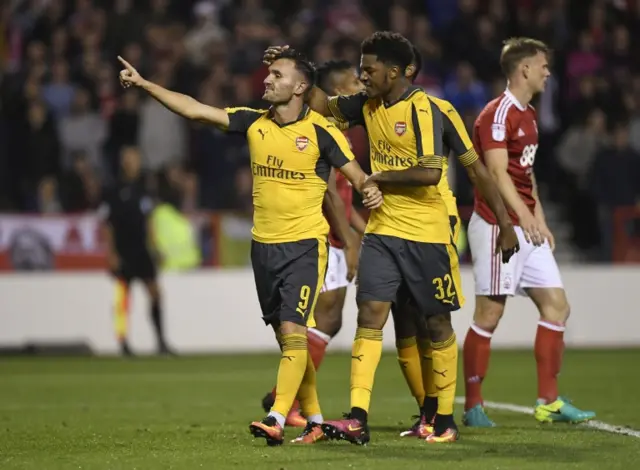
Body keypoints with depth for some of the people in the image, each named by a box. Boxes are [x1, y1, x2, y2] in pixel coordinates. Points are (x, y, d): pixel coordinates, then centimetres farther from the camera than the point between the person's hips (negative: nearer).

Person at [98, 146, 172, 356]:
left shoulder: (142, 189, 11)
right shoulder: (114, 191, -5)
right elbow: (106, 224, -5)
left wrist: (151, 245, 15)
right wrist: (111, 253, -10)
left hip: (142, 250, 5)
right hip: (122, 252, -5)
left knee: (155, 292, -3)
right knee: (123, 297, -3)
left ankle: (161, 341, 1)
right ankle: (123, 342, 3)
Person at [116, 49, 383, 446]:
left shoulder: (321, 131, -9)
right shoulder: (255, 123, 4)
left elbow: (358, 176, -6)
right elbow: (194, 110, 4)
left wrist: (371, 190, -30)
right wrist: (144, 83, 0)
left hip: (305, 246, -6)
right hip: (264, 246, 6)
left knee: (292, 331, -15)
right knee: (287, 338, 9)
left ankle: (277, 420, -20)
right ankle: (314, 419, 19)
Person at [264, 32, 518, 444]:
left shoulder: (424, 110, -16)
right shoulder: (368, 105, 7)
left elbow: (430, 173, -24)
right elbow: (324, 106, 21)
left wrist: (379, 177, -14)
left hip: (427, 235, -6)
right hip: (382, 230, 6)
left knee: (438, 323, 5)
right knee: (370, 314, -7)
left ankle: (445, 421, 17)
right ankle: (358, 419, -13)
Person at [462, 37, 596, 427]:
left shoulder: (528, 115, 18)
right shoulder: (498, 114, -12)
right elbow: (497, 172, -20)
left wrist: (540, 220, 19)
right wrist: (523, 216, -27)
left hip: (528, 230, 9)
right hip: (498, 226, -9)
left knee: (557, 305, 5)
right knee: (489, 314, -5)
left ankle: (549, 402, 9)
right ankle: (473, 406, 3)